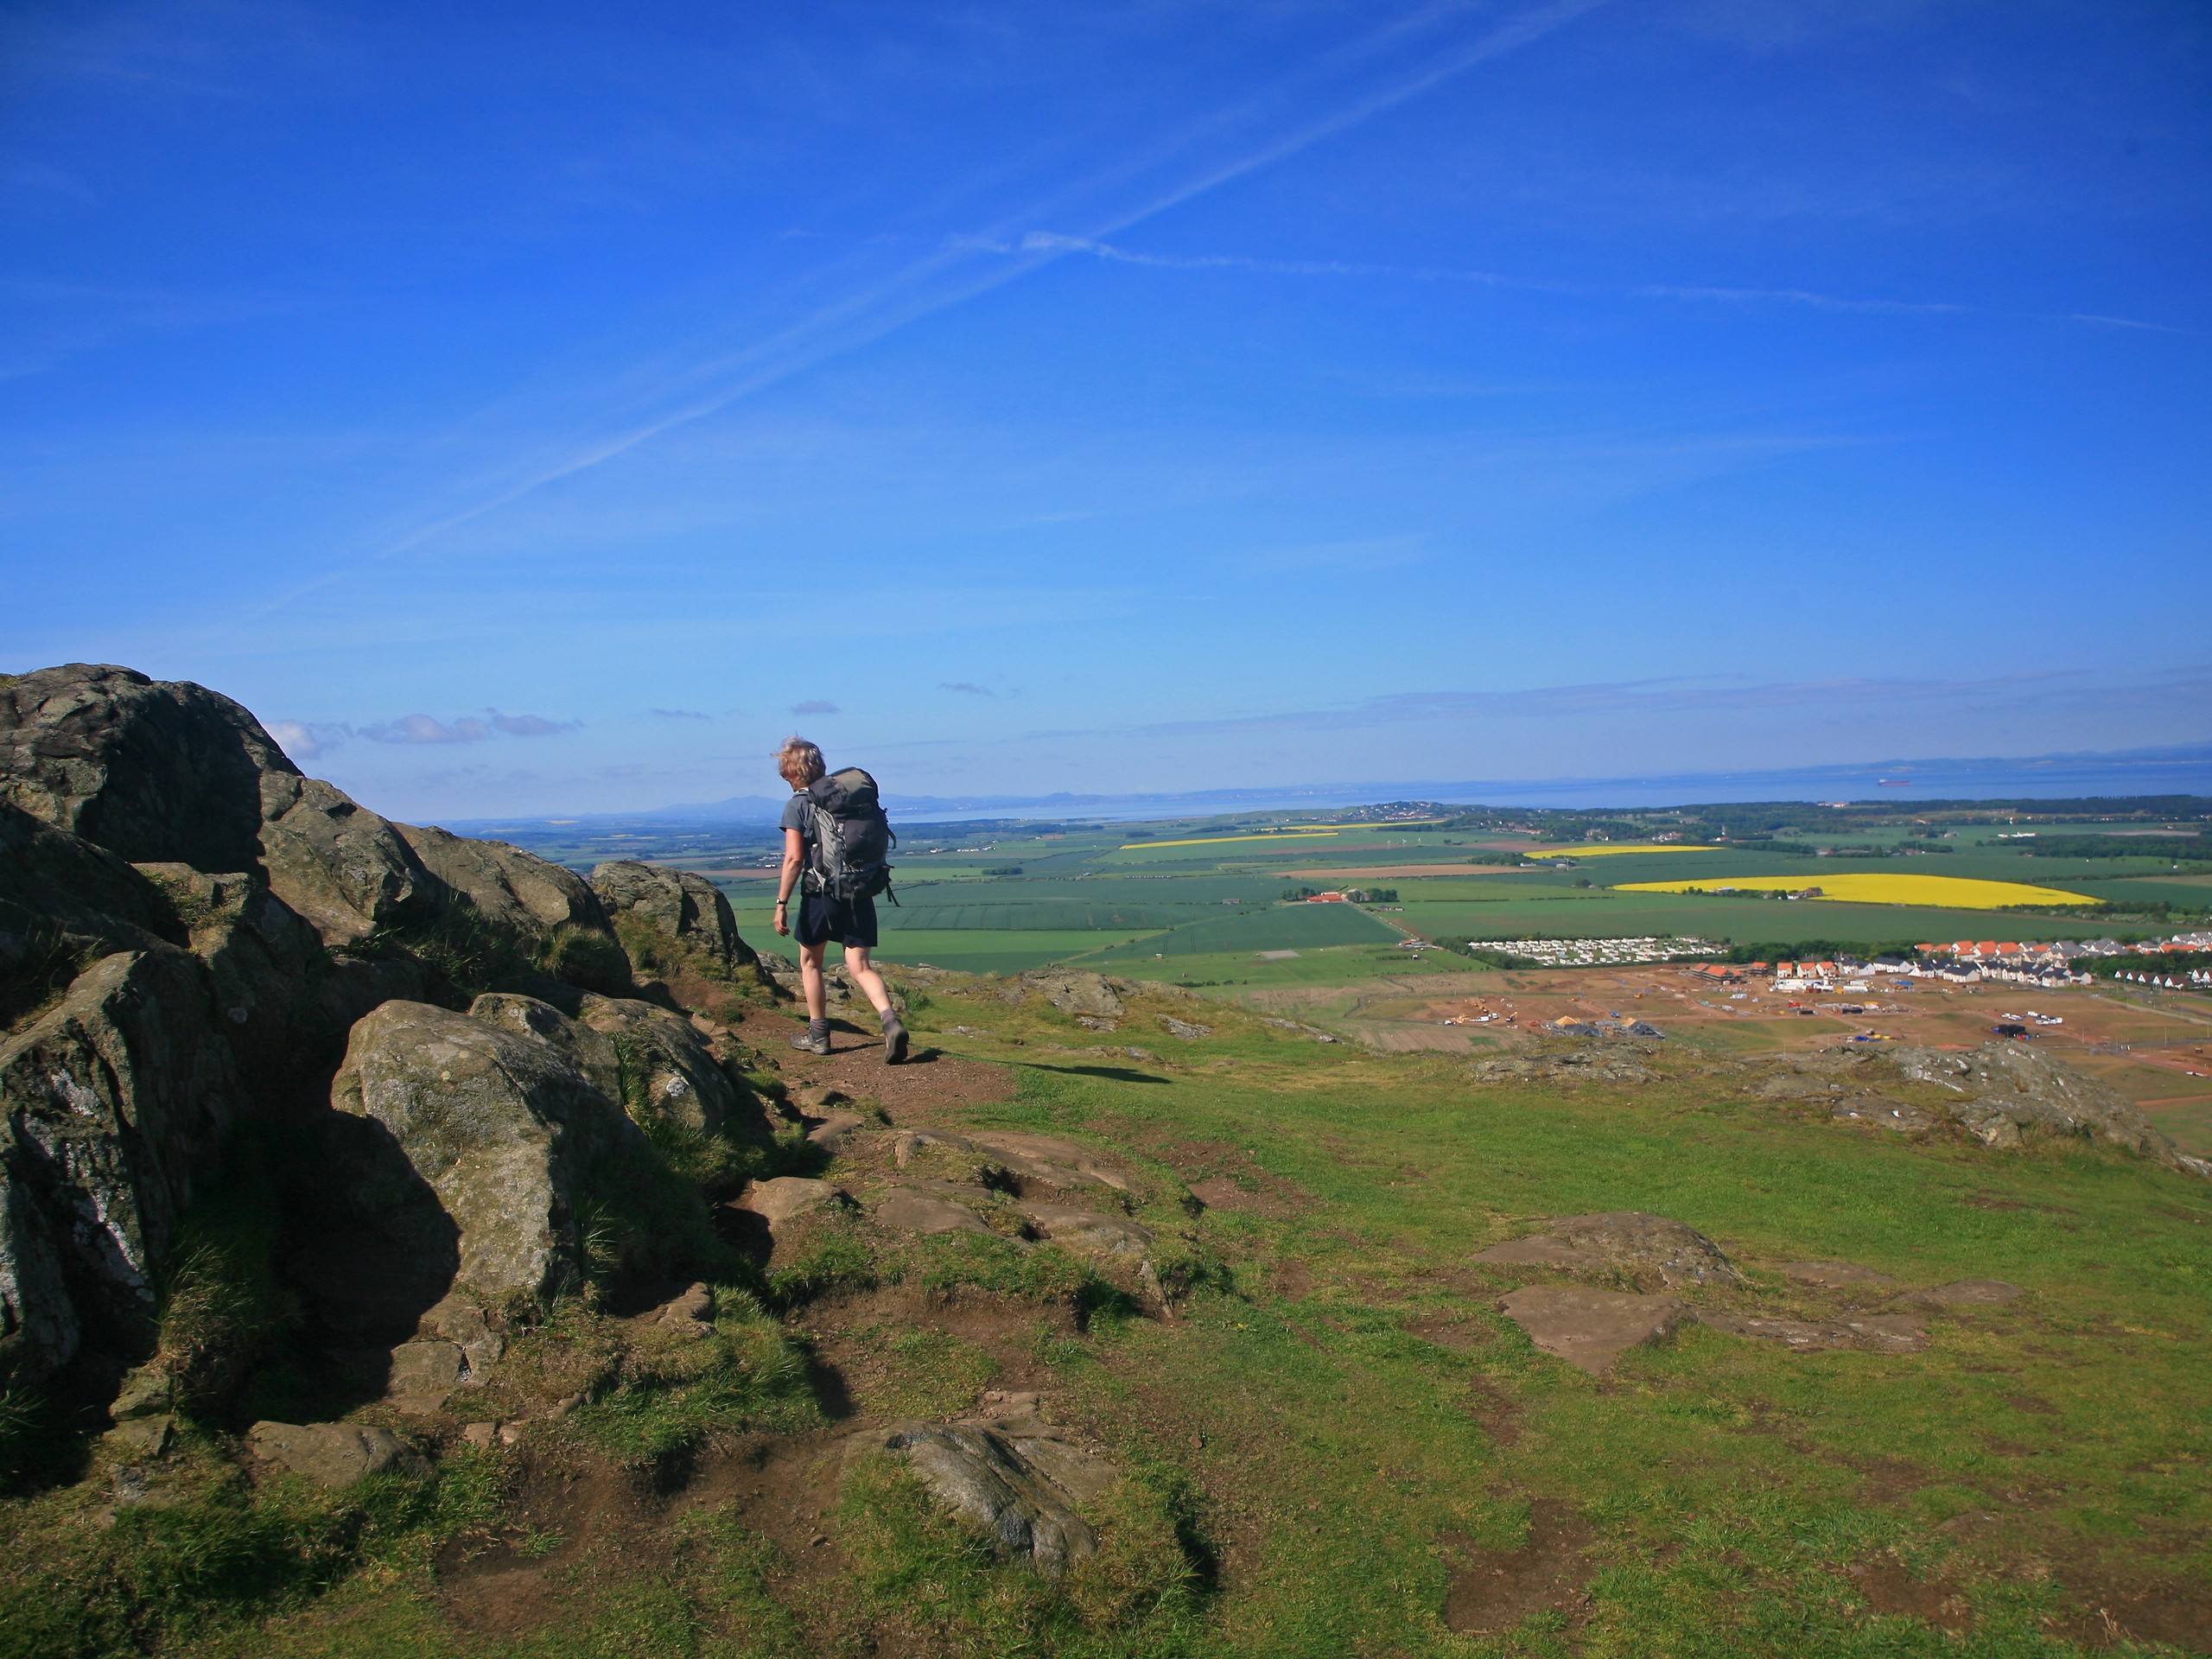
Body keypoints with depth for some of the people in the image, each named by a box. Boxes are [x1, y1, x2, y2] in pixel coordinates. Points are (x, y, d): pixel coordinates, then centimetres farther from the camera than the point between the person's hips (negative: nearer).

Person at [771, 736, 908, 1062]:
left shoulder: (796, 805, -6)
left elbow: (794, 858, -14)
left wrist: (781, 904, -11)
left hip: (820, 892, -4)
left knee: (810, 962, 18)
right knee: (859, 967, 3)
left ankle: (818, 1035, 24)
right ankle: (890, 1020, -21)